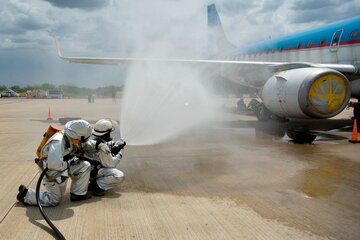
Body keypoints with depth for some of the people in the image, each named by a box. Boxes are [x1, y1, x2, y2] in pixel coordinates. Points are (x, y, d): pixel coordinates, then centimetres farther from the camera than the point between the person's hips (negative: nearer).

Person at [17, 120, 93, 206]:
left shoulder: (70, 139, -13)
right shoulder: (58, 142, -37)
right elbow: (54, 164, -40)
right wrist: (70, 162, -26)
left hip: (62, 167, 8)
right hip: (50, 173, -7)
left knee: (85, 166, -6)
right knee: (54, 201, 0)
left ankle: (78, 194, 8)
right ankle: (25, 194, 14)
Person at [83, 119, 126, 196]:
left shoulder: (90, 138, 3)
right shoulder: (103, 148, -24)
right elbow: (110, 164, -14)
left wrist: (114, 145, 6)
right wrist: (119, 155, 1)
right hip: (92, 172, -9)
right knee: (119, 176, -19)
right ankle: (96, 185, -11)